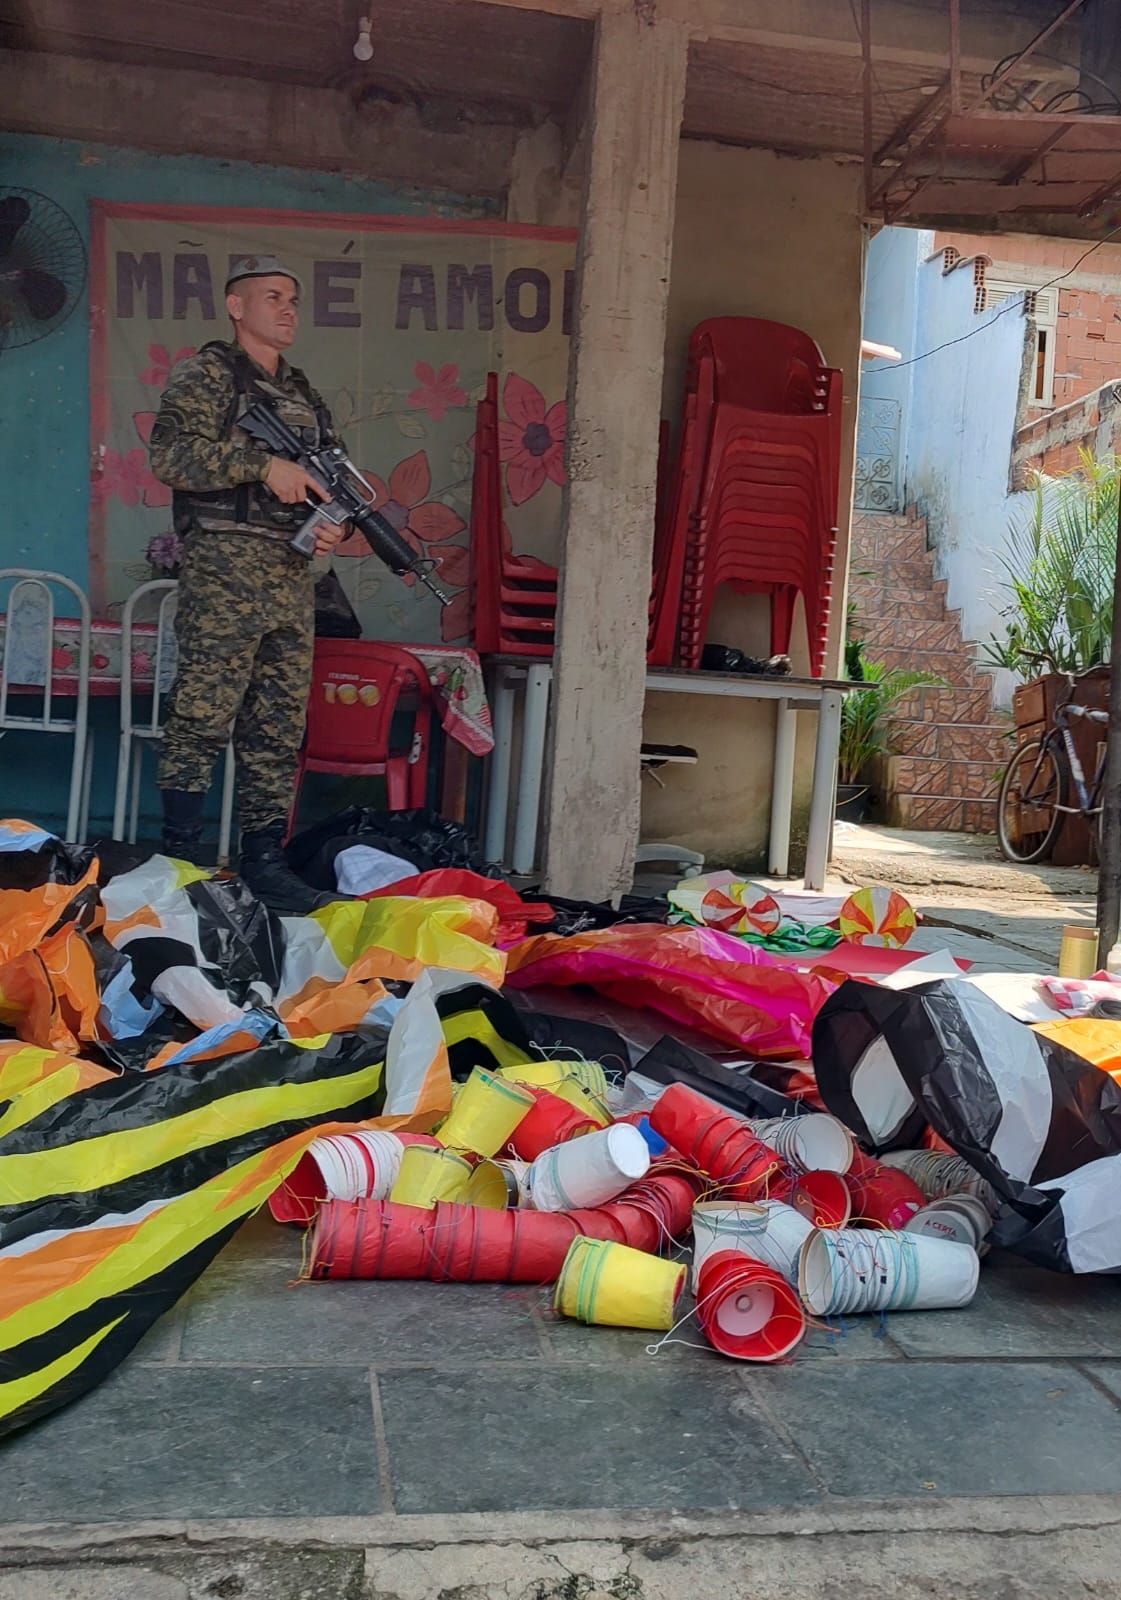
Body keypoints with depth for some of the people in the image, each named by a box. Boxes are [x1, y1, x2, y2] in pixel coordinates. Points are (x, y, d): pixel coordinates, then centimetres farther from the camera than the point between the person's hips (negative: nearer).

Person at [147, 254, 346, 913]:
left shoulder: (304, 394, 23)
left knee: (280, 728, 5)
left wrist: (337, 524, 1)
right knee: (203, 716, -8)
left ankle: (265, 861, 11)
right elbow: (171, 453, -12)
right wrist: (264, 465, -18)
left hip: (292, 575, 7)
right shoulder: (206, 375, 3)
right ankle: (181, 860, 0)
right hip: (224, 570, -6)